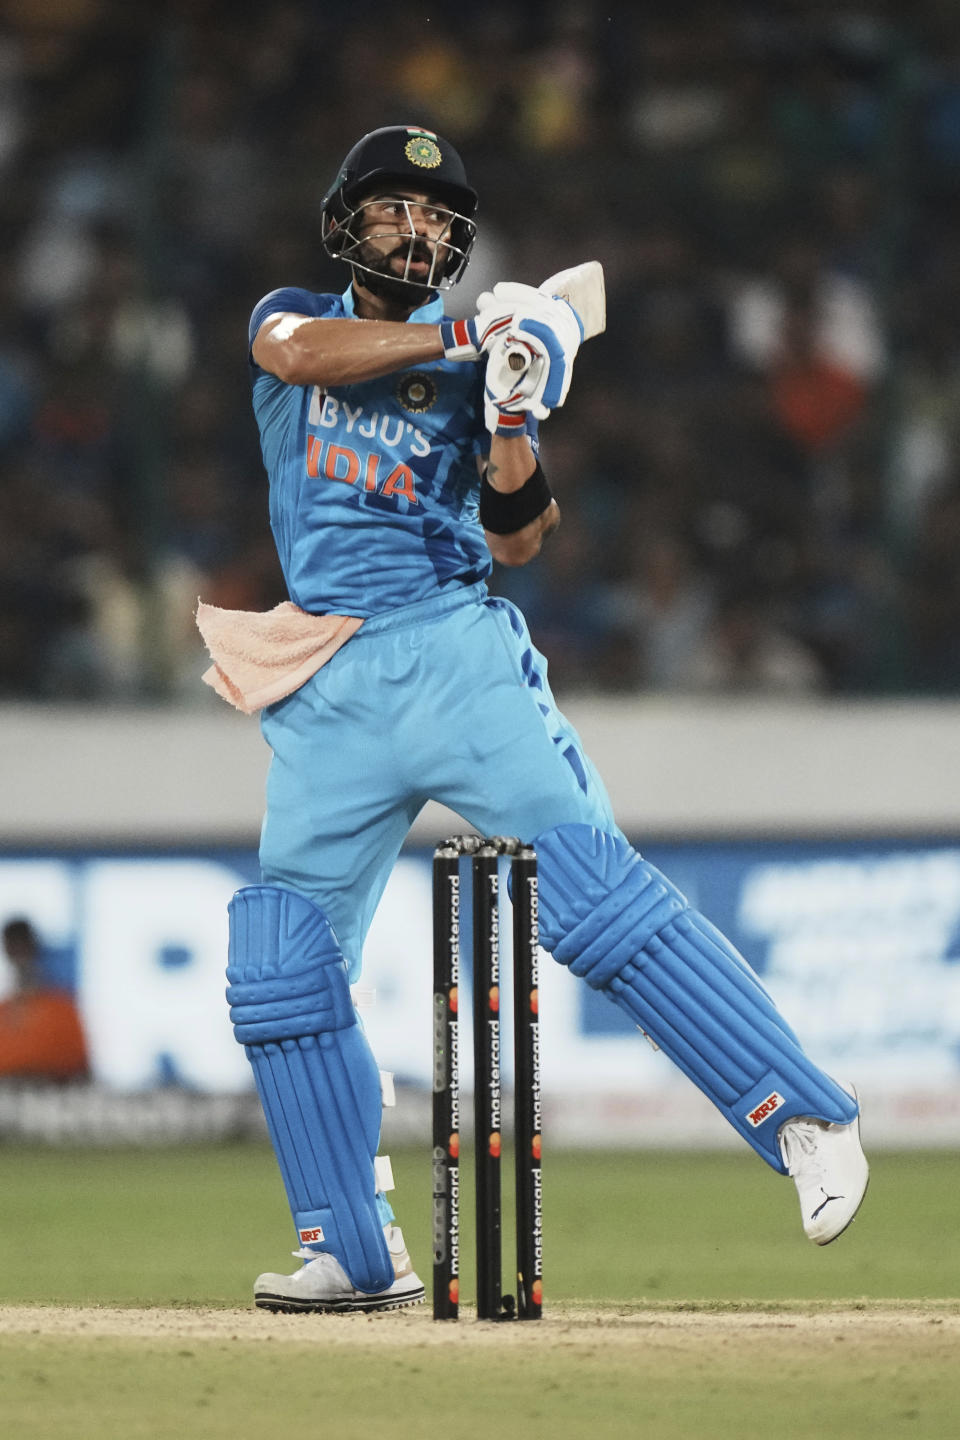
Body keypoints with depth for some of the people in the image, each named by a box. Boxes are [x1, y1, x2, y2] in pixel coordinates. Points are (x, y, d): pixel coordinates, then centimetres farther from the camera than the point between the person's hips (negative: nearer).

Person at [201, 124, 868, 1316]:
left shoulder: (475, 365, 11)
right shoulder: (293, 316, 14)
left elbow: (517, 540, 1)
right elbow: (298, 354, -12)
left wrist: (515, 421, -16)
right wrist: (463, 338, -13)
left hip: (453, 656, -3)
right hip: (327, 700, 3)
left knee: (587, 885, -19)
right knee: (280, 969, -1)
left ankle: (801, 1117, -23)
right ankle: (355, 1252, 9)